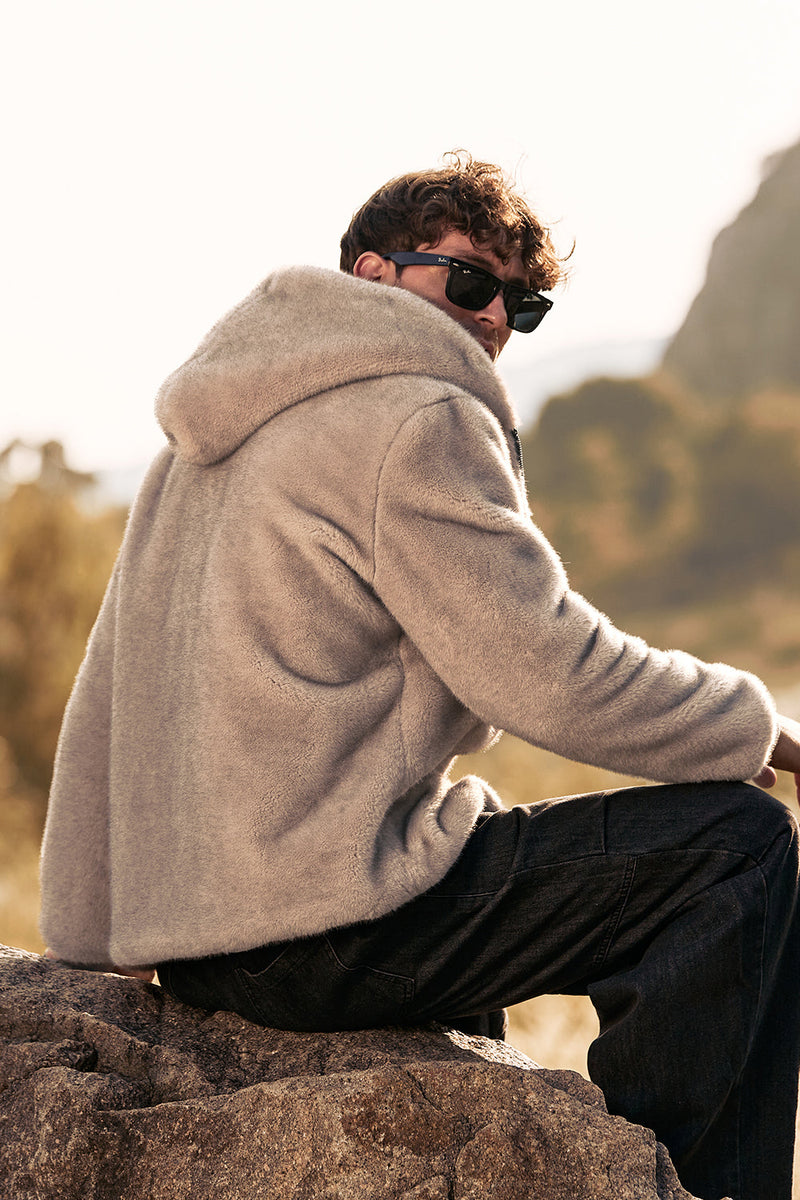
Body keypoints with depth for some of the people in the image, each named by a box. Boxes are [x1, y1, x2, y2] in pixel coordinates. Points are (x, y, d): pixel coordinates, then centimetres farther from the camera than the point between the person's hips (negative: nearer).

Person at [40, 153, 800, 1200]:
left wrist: (91, 933, 25)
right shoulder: (414, 421, -10)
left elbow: (103, 705, 20)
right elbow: (553, 676, -14)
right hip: (325, 934, -10)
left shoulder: (212, 440, 18)